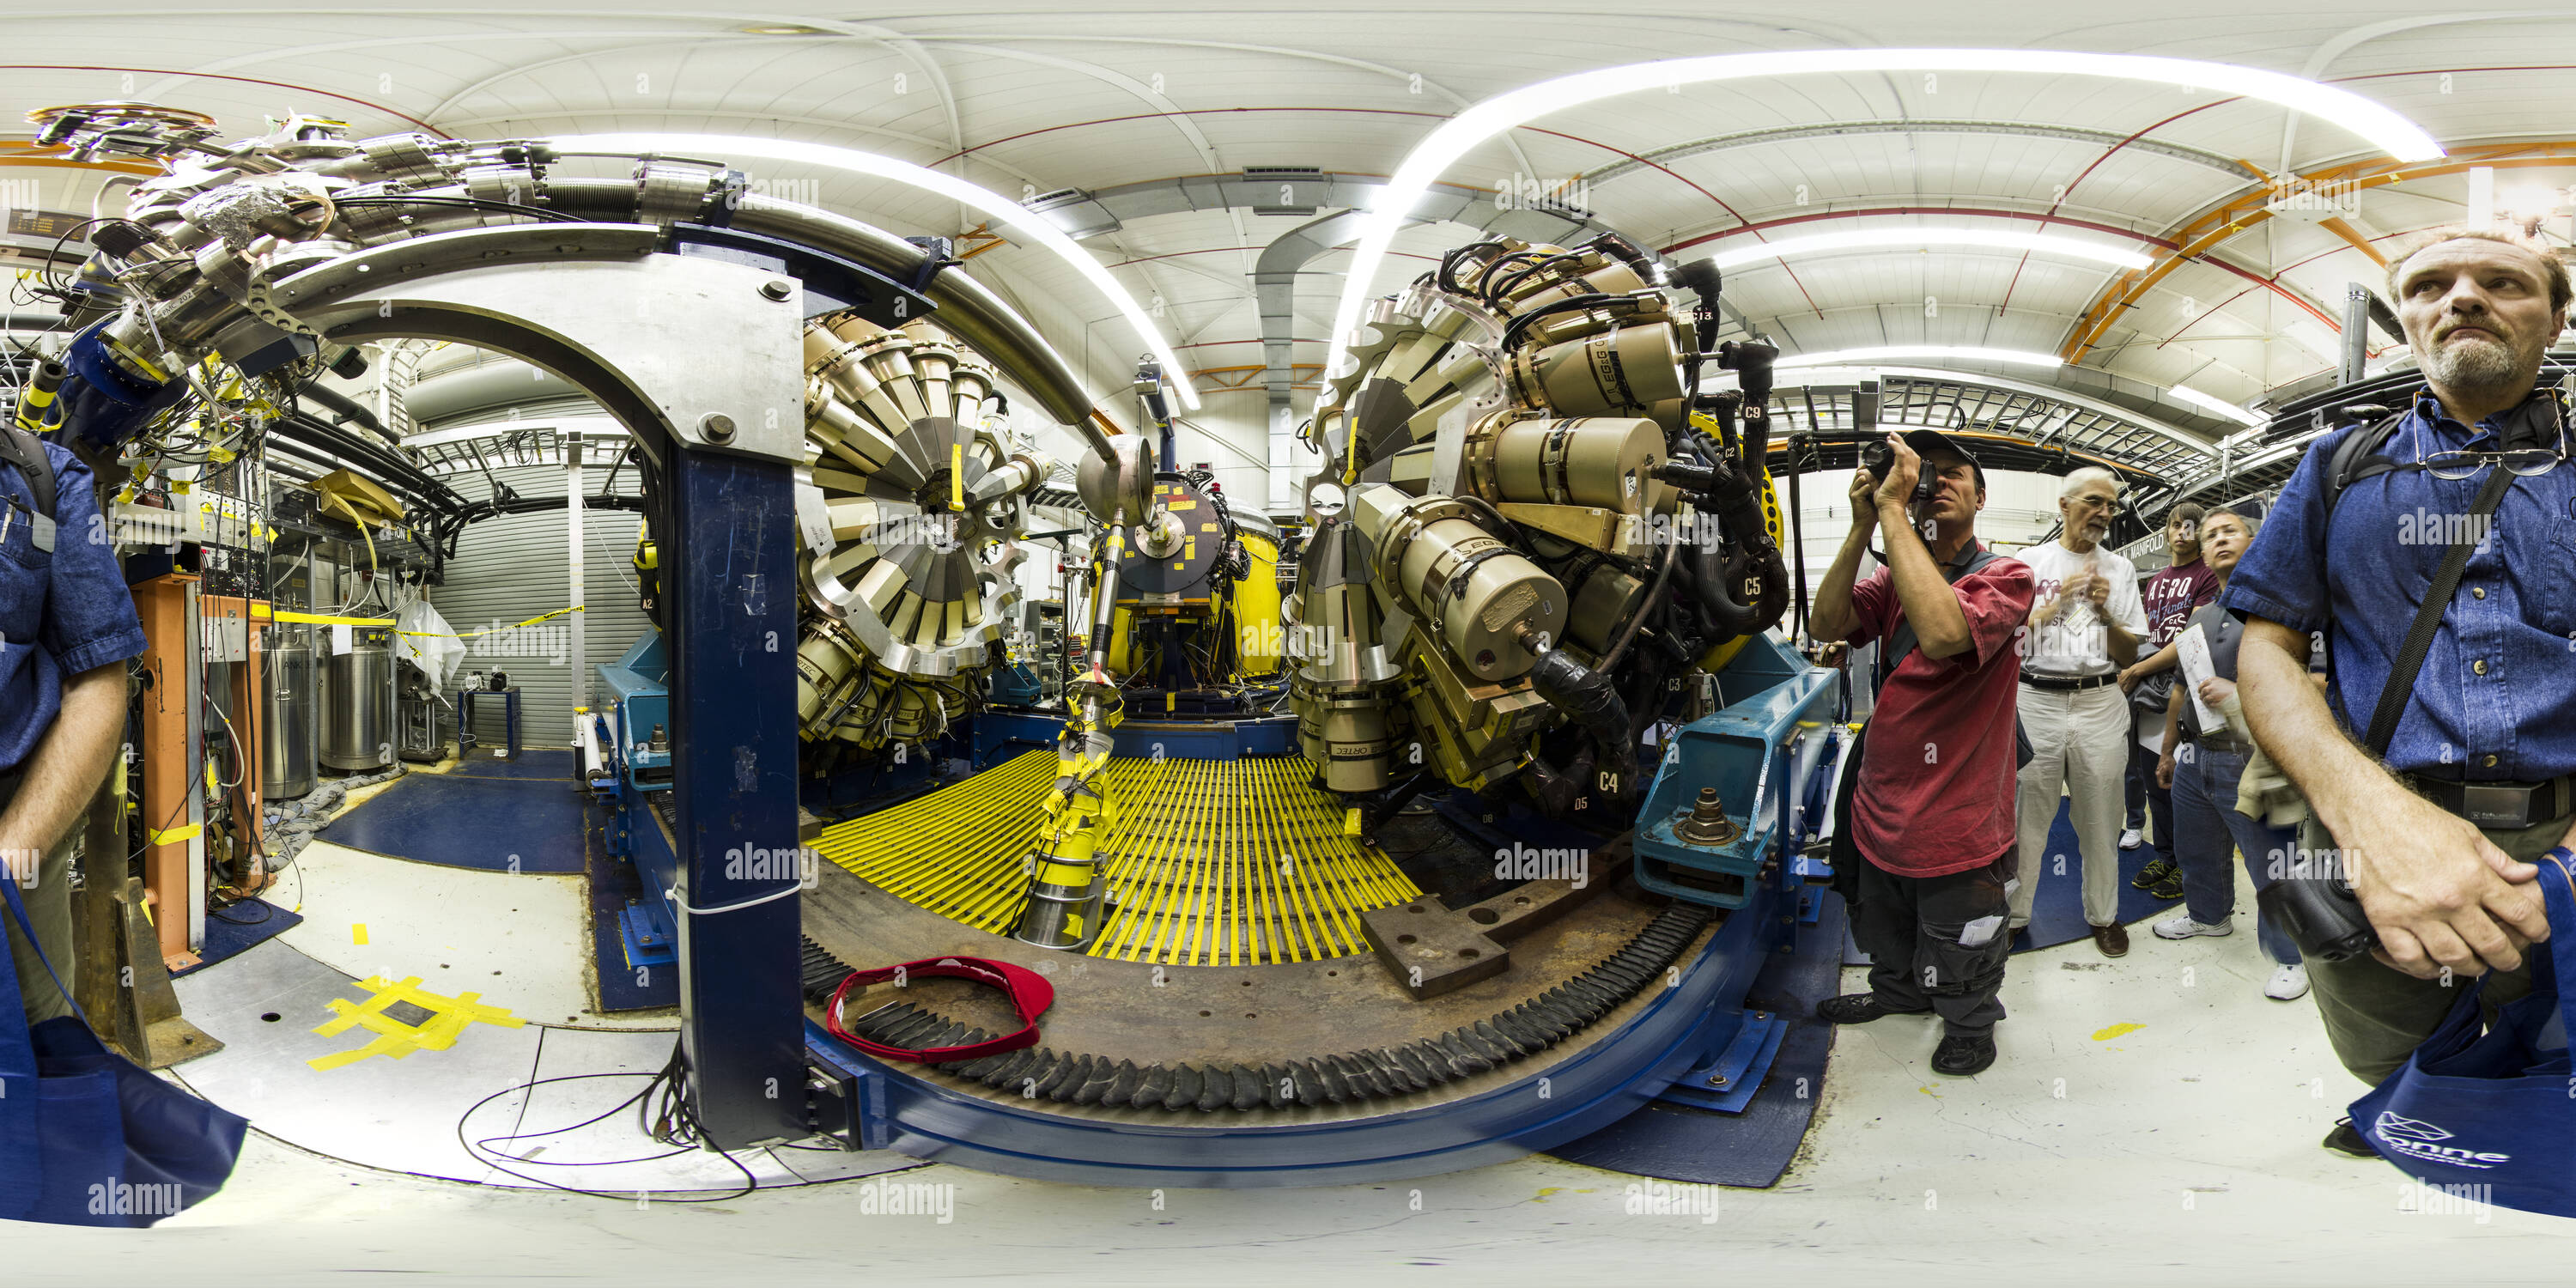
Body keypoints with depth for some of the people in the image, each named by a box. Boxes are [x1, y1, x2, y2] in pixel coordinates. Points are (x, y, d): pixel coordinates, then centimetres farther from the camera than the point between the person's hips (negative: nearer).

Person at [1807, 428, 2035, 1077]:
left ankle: (1969, 1025, 36)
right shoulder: (1897, 576, 6)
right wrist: (1863, 525, -18)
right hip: (1883, 803, 6)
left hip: (1956, 815, -6)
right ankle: (1898, 992, 50)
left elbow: (1941, 632, -35)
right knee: (1888, 930, 26)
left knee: (1956, 949, 12)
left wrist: (1893, 507, -33)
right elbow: (1828, 624, -9)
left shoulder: (2004, 577, -14)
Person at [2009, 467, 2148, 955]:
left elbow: (2129, 656, 9)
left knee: (2101, 820, 8)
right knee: (2025, 817, 2)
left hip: (2100, 703, 2)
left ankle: (2103, 914, 23)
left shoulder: (2119, 569, 11)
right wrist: (2059, 599, -10)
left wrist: (2104, 612, -8)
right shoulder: (2029, 562, 5)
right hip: (2036, 701, -2)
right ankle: (2013, 913, 15)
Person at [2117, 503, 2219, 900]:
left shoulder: (2207, 576, -7)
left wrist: (2139, 669, -13)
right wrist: (2131, 676, 6)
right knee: (2153, 779, 12)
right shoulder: (2155, 581, 17)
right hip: (2150, 690, 7)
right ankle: (2163, 857, 24)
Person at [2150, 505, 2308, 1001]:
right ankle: (2209, 915, 43)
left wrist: (2242, 694, -24)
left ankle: (2290, 956, 11)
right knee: (2197, 850, 21)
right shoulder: (2200, 616, 15)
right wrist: (2168, 751, 25)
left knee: (2272, 865, -3)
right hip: (2195, 756, 7)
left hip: (2251, 762, -7)